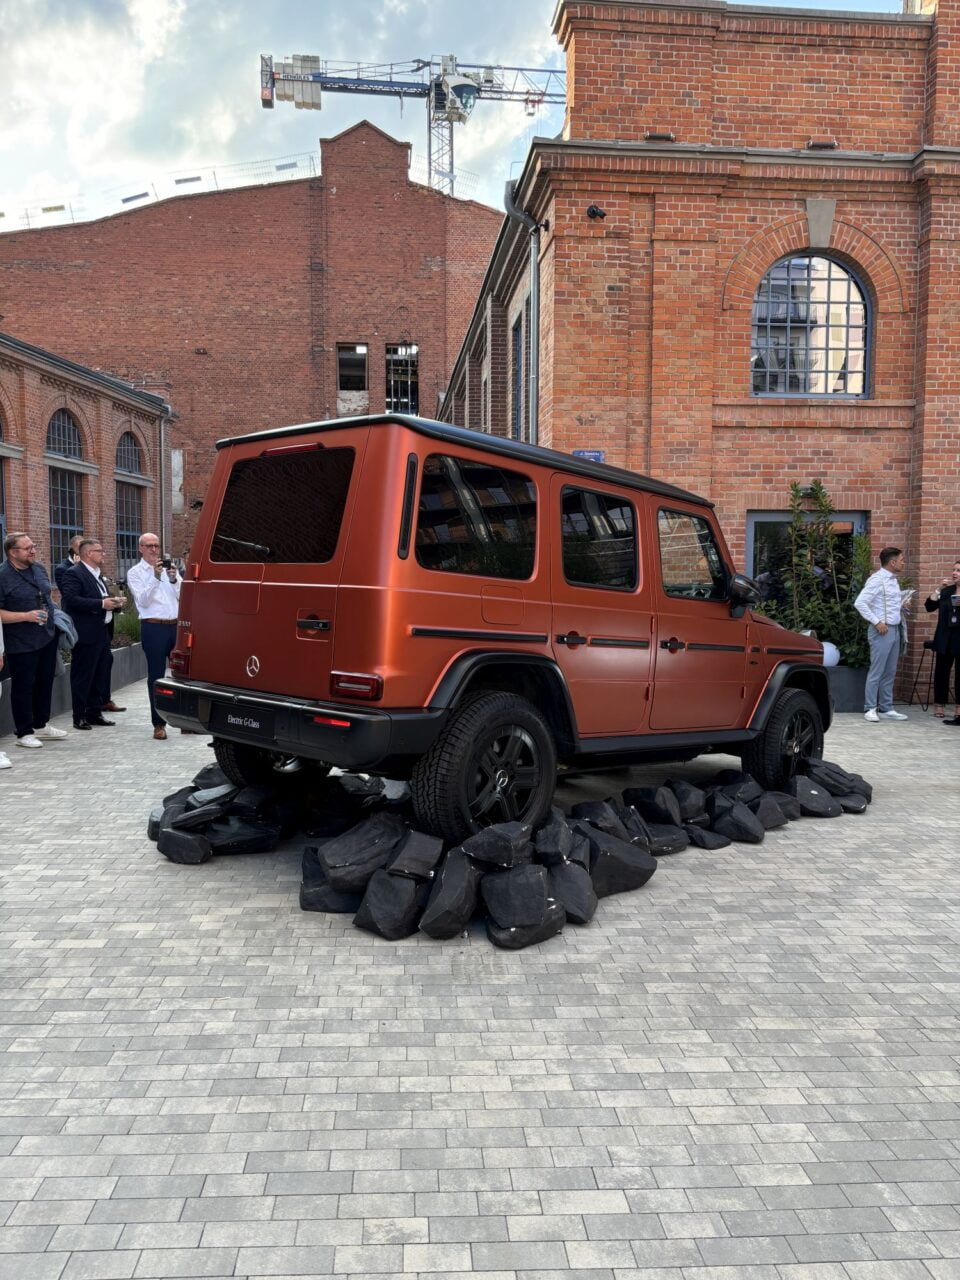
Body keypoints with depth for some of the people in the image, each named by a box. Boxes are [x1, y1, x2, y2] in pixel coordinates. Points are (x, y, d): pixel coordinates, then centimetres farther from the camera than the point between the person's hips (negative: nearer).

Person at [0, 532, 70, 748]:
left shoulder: (39, 569, 7)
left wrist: (52, 616, 12)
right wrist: (26, 616, -23)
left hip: (47, 638, 7)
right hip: (21, 643, -7)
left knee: (45, 682, 15)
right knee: (23, 687, 3)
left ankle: (41, 725, 29)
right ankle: (24, 733, 13)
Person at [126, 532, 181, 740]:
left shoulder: (169, 568, 13)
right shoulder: (135, 573, 2)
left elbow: (182, 596, 7)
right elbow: (143, 601, -10)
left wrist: (173, 579, -10)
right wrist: (155, 577, -18)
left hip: (176, 625, 4)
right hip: (153, 628, -3)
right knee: (155, 676, 3)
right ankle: (159, 724, 9)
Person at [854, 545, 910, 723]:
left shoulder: (894, 580, 14)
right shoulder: (877, 579, -13)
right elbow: (859, 603, -19)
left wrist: (902, 604, 5)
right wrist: (877, 622, -19)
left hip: (895, 630, 9)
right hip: (882, 631, -9)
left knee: (890, 672, 11)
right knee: (876, 671, -5)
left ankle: (886, 708, 17)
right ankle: (870, 709, 1)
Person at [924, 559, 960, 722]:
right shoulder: (946, 591, 11)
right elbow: (929, 607, 1)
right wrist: (939, 588, -7)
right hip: (945, 638, 3)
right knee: (941, 672, 1)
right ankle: (939, 705, 7)